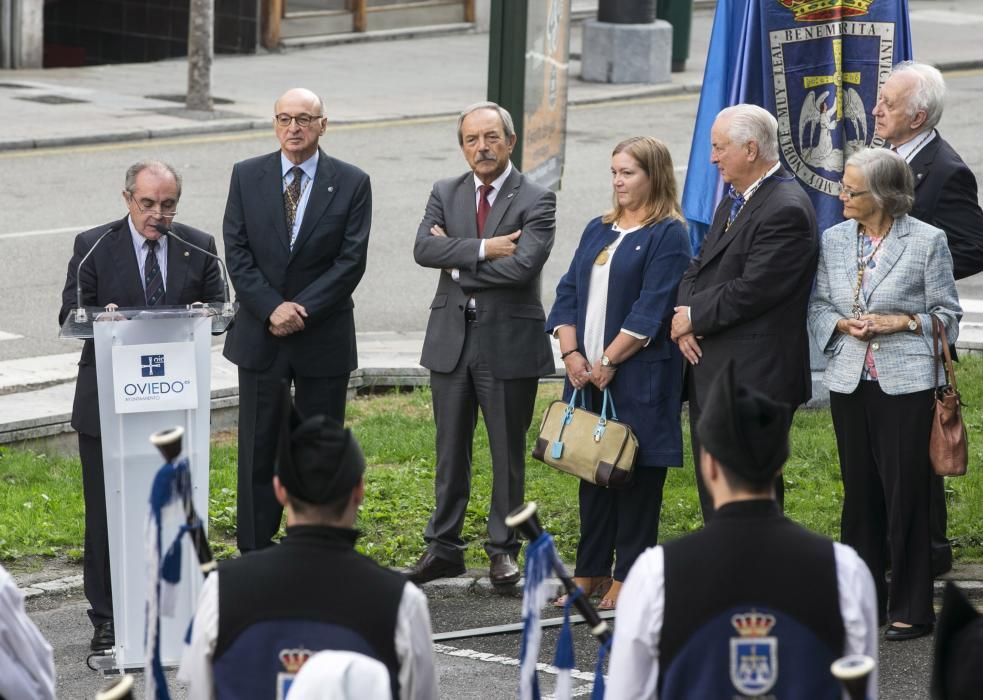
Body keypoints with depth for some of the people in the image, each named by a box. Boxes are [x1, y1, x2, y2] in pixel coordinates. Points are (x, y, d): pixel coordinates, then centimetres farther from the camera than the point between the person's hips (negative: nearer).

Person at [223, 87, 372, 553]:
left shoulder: (351, 183, -1)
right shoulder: (247, 177, 3)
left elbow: (351, 260, -7)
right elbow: (237, 253, -2)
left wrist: (301, 309, -15)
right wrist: (273, 308, -14)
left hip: (323, 336, -1)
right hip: (260, 335, 1)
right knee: (258, 447, 4)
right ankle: (255, 554, 10)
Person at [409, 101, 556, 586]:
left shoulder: (535, 201, -6)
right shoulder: (445, 194, 7)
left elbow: (522, 265, -21)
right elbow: (423, 249, -9)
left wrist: (456, 261, -12)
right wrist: (482, 249, -19)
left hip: (509, 342, -4)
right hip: (451, 340, 4)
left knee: (508, 452, 6)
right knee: (450, 450, 11)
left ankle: (503, 549, 15)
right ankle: (443, 546, 18)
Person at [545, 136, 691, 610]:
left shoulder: (668, 235, -7)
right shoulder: (598, 231, 15)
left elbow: (651, 309, -14)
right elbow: (569, 292, 12)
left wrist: (607, 363, -15)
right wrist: (572, 354, -3)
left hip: (638, 376, -7)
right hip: (587, 372, 7)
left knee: (635, 475, -3)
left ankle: (628, 578, 2)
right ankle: (591, 571, 17)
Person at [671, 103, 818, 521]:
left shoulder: (786, 210, -16)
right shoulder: (734, 201, 16)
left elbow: (751, 291, -21)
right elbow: (698, 270, 16)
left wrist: (695, 318, -10)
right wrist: (684, 321, -3)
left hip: (754, 378, -10)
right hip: (712, 376, 10)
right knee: (713, 496, 15)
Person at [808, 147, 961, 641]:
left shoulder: (927, 241, -5)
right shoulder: (834, 240, 7)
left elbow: (946, 313, 0)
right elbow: (817, 305, 12)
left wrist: (900, 322, -14)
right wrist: (842, 324, -7)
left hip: (905, 382, -4)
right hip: (849, 380, 4)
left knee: (906, 494, -3)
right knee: (859, 493, 11)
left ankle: (910, 608, 5)